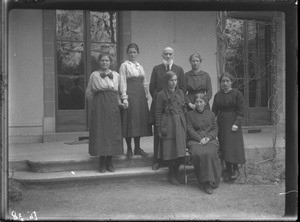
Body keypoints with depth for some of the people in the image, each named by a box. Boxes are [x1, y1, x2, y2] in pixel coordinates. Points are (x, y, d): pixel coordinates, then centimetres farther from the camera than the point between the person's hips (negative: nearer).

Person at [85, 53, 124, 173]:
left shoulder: (116, 75, 10)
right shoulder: (94, 75, 4)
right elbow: (88, 92, 8)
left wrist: (121, 101, 2)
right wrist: (98, 102, 6)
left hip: (113, 107, 2)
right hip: (99, 107, -2)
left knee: (112, 132, 0)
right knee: (100, 132, -3)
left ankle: (110, 162, 9)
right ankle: (102, 162, 6)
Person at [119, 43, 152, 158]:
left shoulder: (140, 67, 17)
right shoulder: (124, 65, -1)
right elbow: (123, 82, -8)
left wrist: (146, 95, 9)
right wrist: (124, 98, -16)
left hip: (140, 96, 6)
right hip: (130, 94, -6)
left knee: (140, 120, 6)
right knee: (130, 120, -4)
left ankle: (137, 148, 15)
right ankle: (129, 149, 4)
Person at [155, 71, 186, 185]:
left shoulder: (180, 92, 10)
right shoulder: (162, 94, -3)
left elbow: (183, 109, 16)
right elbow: (158, 112, -2)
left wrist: (185, 124, 11)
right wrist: (159, 129, -6)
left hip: (180, 123, 4)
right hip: (168, 124, -4)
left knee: (180, 151, 1)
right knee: (170, 151, 0)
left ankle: (175, 174, 18)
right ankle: (172, 176, 15)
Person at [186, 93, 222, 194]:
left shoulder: (211, 114, 20)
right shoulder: (190, 114, 14)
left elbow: (215, 129, 14)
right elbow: (190, 130, 4)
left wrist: (208, 138, -6)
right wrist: (200, 139, -11)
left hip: (210, 140, 1)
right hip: (195, 141, -1)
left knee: (209, 153, -33)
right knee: (198, 154, -34)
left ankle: (209, 182, -25)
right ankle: (205, 182, -26)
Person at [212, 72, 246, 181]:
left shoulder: (237, 94, -1)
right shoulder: (217, 95, 11)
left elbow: (241, 111, -5)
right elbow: (214, 111, 12)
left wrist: (236, 123, -16)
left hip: (232, 123, -4)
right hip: (221, 124, 4)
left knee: (233, 146, -7)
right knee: (224, 148, 3)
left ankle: (235, 169, 6)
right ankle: (227, 170, 10)